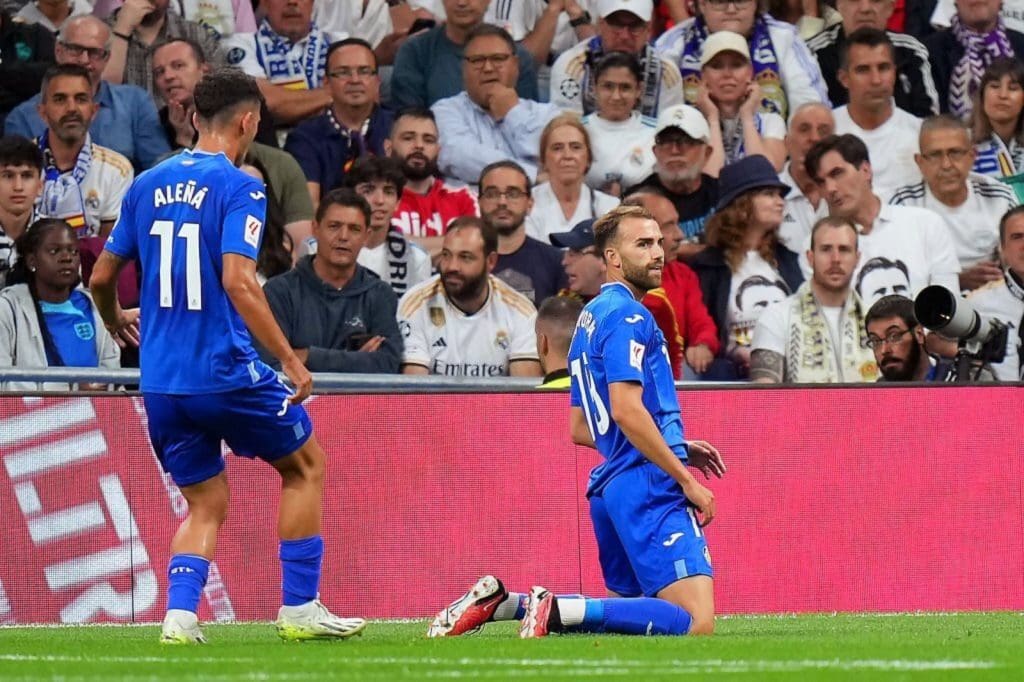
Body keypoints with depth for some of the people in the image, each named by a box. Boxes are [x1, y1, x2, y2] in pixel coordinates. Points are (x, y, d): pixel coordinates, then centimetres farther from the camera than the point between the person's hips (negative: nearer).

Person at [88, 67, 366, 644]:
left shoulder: (148, 185, 10)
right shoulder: (239, 187, -9)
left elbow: (102, 277, 15)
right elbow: (237, 280, -21)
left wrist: (117, 322, 37)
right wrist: (291, 360, -18)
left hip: (161, 380, 6)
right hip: (225, 372, -6)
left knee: (205, 504, 15)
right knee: (306, 466, 14)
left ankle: (180, 613, -8)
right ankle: (300, 607, 11)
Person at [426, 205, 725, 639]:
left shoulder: (591, 319, 22)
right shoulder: (626, 315, -9)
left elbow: (580, 430, 26)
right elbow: (626, 410, -20)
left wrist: (678, 448, 26)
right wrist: (687, 480, -14)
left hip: (611, 486, 10)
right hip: (649, 488, -10)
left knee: (627, 608, 20)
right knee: (696, 624, -18)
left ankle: (501, 602, 10)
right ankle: (559, 611, -21)